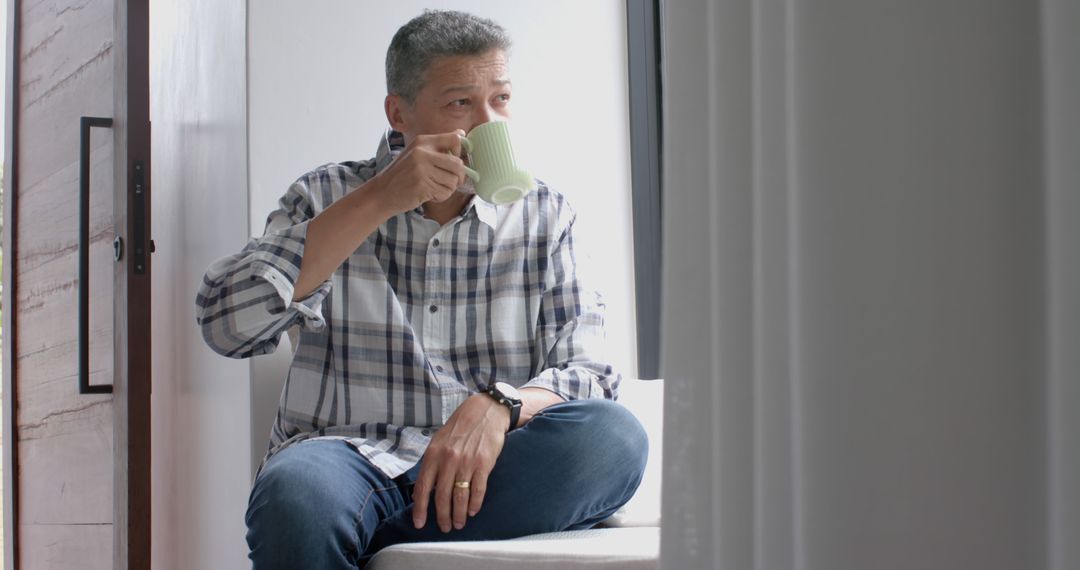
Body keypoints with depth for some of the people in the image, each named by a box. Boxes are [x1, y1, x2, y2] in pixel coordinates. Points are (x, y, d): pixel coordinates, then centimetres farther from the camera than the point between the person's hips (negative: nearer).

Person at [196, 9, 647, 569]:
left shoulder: (544, 215, 14)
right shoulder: (328, 198, 10)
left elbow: (587, 374, 4)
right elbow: (226, 324, -7)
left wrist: (499, 405, -20)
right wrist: (378, 201, -11)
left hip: (482, 478, 3)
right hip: (350, 457, -3)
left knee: (613, 436, -30)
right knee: (298, 491, -39)